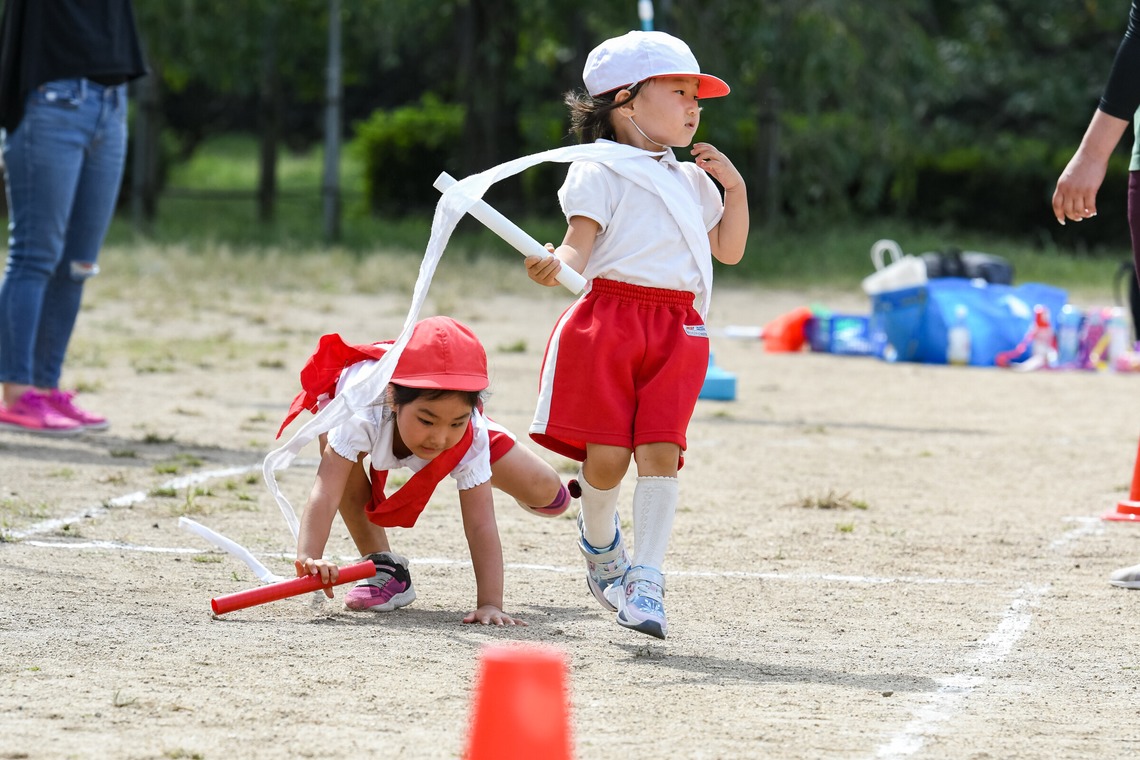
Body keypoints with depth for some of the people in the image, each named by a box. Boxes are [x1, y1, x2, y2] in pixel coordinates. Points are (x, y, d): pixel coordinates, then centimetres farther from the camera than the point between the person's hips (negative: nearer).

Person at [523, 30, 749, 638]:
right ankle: (600, 546, 24)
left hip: (676, 328, 4)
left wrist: (734, 186, 15)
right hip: (609, 319, -4)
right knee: (606, 455, -7)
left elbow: (729, 250, 27)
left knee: (660, 450, -9)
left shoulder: (691, 180, 22)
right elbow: (580, 242, -10)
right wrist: (556, 264, -32)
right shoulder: (599, 171, 1)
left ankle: (645, 585, -10)